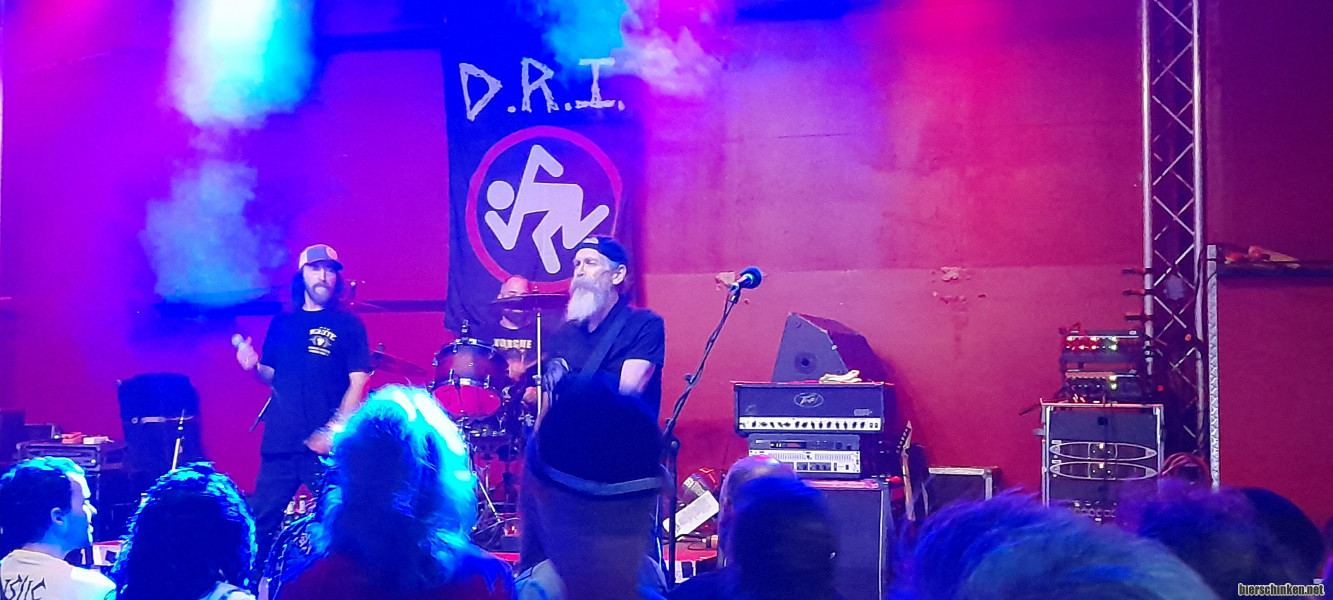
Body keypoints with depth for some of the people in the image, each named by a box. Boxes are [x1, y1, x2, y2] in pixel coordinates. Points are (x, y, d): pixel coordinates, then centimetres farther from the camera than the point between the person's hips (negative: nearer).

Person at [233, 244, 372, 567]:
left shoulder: (348, 325, 1)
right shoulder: (282, 323, 14)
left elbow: (358, 383, -5)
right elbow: (274, 377, 20)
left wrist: (334, 431, -16)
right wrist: (254, 365, -2)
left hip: (326, 447, -4)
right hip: (280, 442, 4)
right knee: (261, 522, 6)